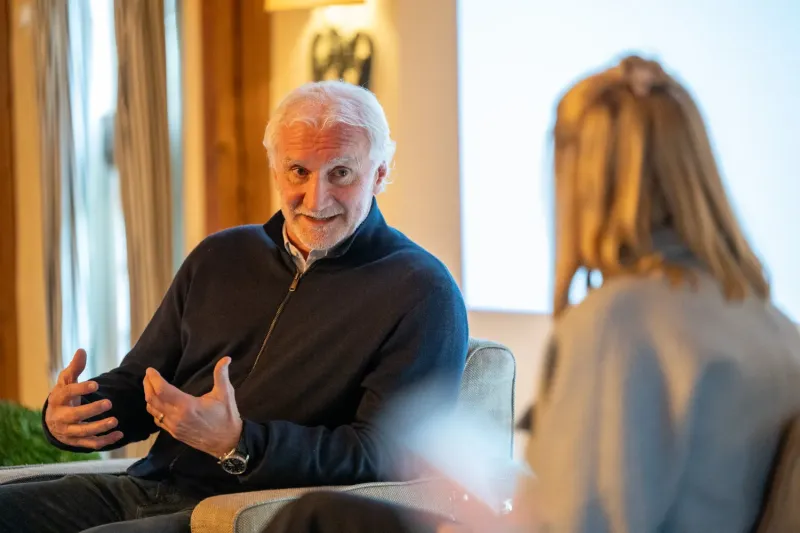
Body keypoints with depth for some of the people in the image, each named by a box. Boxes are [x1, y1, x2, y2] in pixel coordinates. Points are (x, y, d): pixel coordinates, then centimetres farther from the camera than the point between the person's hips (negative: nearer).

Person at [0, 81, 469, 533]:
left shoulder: (421, 295, -4)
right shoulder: (219, 258, 17)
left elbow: (382, 455, -13)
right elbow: (137, 383, 22)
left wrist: (238, 444, -26)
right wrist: (65, 416, -2)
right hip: (149, 487, 6)